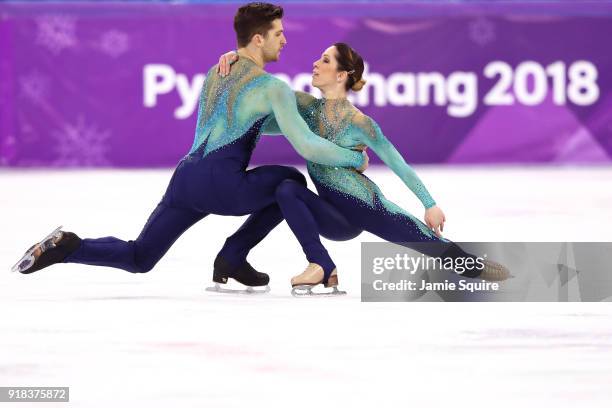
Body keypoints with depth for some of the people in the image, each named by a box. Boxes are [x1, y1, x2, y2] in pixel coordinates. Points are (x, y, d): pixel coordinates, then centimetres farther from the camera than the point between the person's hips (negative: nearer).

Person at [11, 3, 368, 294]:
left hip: (184, 178, 7)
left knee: (137, 259, 18)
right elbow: (307, 147, -9)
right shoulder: (274, 87, -2)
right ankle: (233, 256, 12)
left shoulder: (214, 74, 24)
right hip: (222, 185, -7)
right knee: (293, 183, 19)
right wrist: (354, 158, 7)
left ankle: (68, 247, -9)